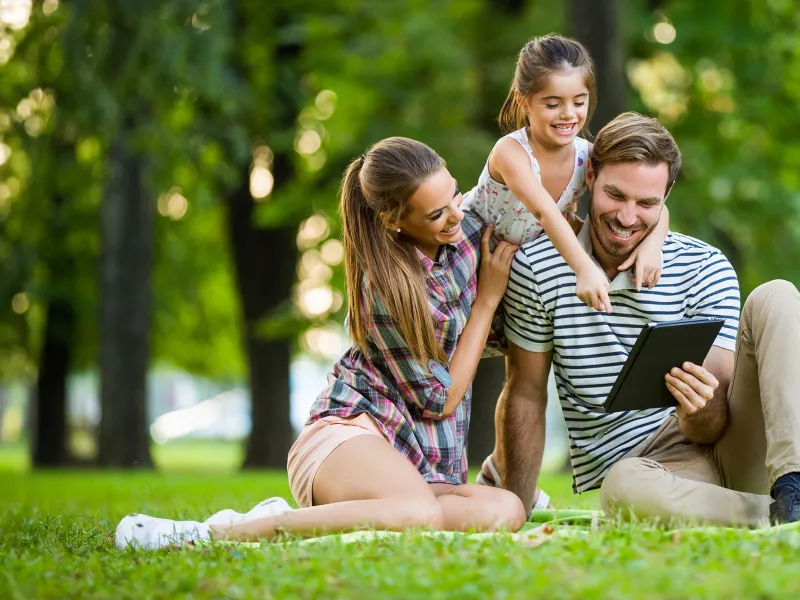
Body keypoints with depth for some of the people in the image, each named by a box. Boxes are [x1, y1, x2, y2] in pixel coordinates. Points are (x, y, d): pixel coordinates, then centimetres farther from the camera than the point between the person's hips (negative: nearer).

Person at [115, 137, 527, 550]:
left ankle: (301, 518, -18)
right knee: (421, 514, -41)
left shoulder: (467, 229, 2)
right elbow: (439, 399, -9)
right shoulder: (385, 287, -19)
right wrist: (488, 297, -5)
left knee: (506, 510, -26)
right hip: (354, 428, -7)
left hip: (416, 460, 7)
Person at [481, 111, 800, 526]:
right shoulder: (536, 266, -1)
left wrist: (701, 412, -31)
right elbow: (525, 395, 5)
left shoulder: (705, 268, -2)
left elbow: (713, 426, -6)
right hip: (640, 464, -2)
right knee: (625, 487, -40)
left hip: (727, 443, 2)